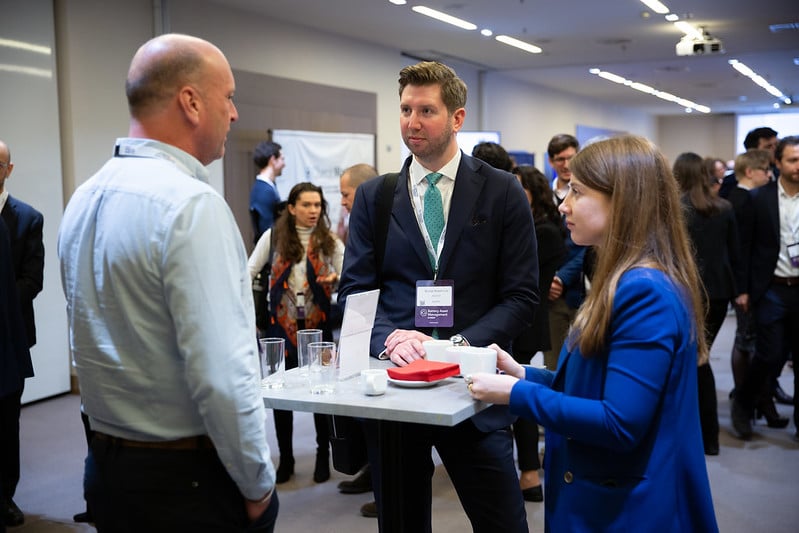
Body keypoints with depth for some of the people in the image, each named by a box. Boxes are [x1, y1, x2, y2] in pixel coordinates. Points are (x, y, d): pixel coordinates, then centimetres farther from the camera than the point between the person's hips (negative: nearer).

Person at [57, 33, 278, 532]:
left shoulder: (84, 199, 4)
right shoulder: (192, 204, -21)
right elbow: (223, 375, -26)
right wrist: (258, 485, -12)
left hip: (106, 468, 8)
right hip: (191, 478, -8)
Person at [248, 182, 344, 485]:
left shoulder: (330, 241, 2)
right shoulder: (273, 237, 2)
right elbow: (249, 273, 2)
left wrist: (336, 279, -20)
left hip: (318, 323, 0)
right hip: (282, 324, 0)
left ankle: (323, 456, 19)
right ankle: (285, 459, 19)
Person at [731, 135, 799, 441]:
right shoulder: (760, 198, -3)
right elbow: (747, 245, -1)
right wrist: (747, 289, -4)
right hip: (772, 290, -2)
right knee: (769, 355, -3)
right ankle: (743, 404, 22)